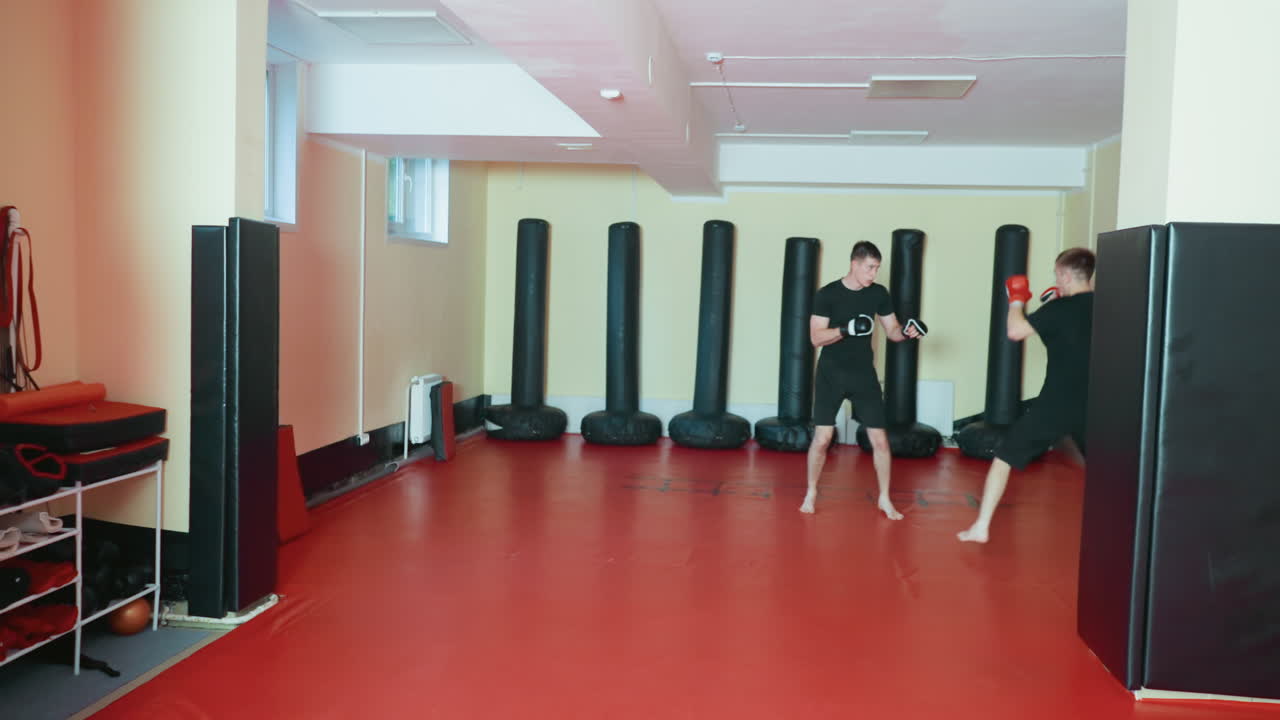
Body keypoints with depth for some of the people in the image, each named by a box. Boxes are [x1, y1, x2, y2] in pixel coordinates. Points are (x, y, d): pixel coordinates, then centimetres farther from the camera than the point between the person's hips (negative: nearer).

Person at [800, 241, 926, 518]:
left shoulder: (878, 293, 1)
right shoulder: (828, 294, -10)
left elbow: (892, 331, 7)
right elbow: (816, 338, -13)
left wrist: (906, 332, -15)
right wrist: (845, 329, -28)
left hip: (864, 373, 3)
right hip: (831, 373, -3)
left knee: (879, 438, 1)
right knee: (822, 438, -5)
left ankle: (884, 499, 17)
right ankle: (811, 493, 16)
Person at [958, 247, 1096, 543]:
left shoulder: (1061, 309, -12)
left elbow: (1015, 331, -13)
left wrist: (1017, 299, 4)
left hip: (1056, 404, -5)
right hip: (1091, 406, 5)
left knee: (1004, 457, 6)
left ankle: (980, 528, 3)